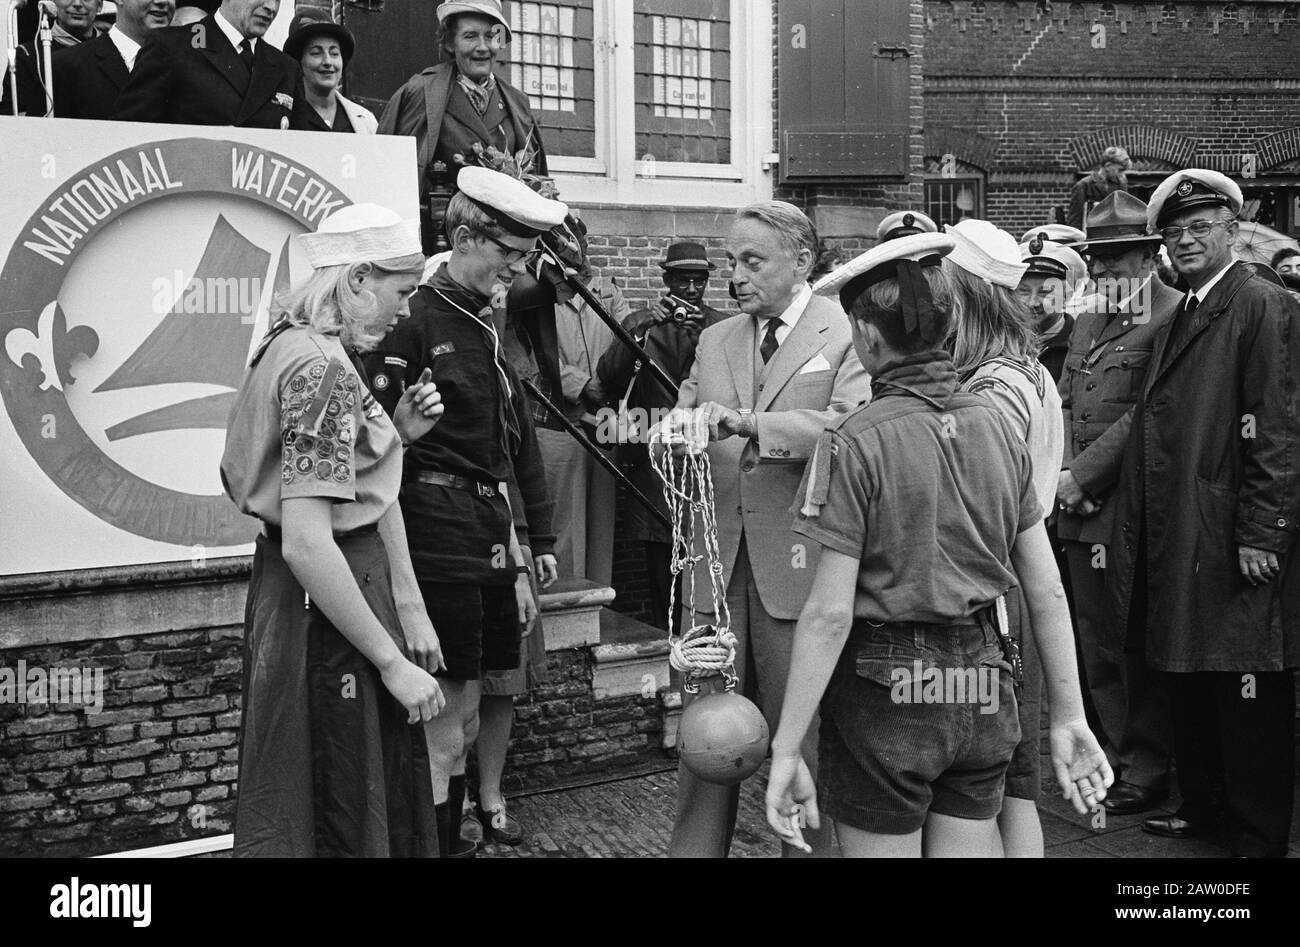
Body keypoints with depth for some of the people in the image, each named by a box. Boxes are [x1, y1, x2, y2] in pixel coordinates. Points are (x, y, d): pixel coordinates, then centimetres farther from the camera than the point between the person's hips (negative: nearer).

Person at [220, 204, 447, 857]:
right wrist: (393, 661, -23)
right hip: (324, 607, -10)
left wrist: (397, 433, 2)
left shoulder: (299, 345, 10)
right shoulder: (323, 366, -20)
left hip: (299, 595, 10)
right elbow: (306, 542, -28)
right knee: (342, 818, 4)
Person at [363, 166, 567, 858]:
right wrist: (409, 419, -29)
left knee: (462, 722, 15)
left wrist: (518, 565, 18)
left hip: (489, 541, 8)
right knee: (448, 726, -2)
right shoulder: (415, 322, -9)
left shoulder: (488, 330, 17)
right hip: (440, 541, -8)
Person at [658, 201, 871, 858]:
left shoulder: (848, 336, -1)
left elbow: (851, 428, -17)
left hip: (799, 568, -4)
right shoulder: (714, 341, 17)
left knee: (803, 746, 3)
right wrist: (677, 428, -11)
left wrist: (750, 423, -26)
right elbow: (682, 425, 13)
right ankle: (693, 847, 22)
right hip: (715, 566, 5)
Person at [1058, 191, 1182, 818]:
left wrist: (1082, 476, -15)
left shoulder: (1171, 318, -8)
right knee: (1095, 643, 15)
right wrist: (1064, 473, -1)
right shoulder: (1086, 323, 17)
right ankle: (1112, 754, 28)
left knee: (1139, 647, 2)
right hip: (1083, 512, 7)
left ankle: (1146, 772, 15)